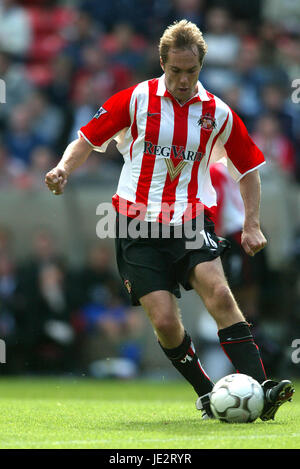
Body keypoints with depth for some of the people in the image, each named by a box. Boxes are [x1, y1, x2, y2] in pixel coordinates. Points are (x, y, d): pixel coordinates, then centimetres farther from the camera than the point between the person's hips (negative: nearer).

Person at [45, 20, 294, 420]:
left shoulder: (217, 113, 4)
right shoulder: (136, 100, 0)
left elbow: (249, 167, 15)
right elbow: (87, 140, 6)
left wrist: (252, 225, 4)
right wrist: (64, 169, -15)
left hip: (191, 221, 1)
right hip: (138, 225, -1)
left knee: (219, 293, -24)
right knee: (164, 321, -12)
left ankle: (259, 390, -29)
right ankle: (207, 394, 9)